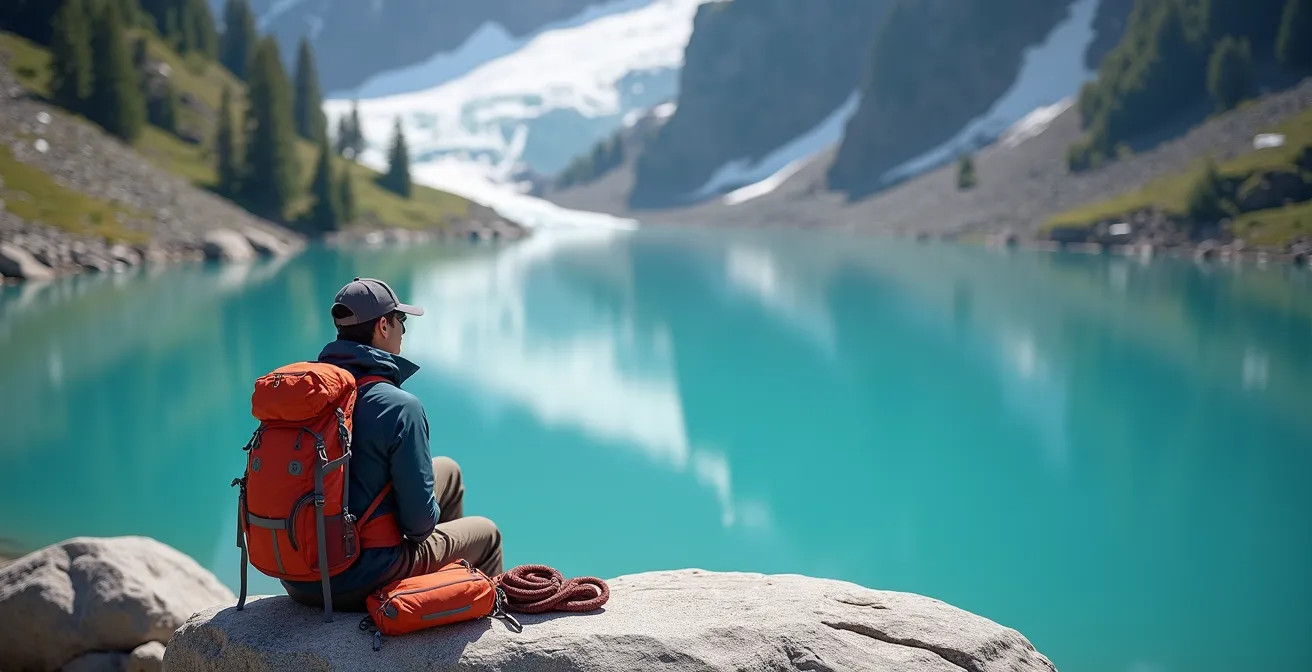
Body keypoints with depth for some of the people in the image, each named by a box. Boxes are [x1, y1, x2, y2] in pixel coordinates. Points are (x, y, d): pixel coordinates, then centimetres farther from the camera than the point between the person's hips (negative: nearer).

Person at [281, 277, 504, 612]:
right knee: (486, 534, 18)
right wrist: (421, 527, 5)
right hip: (361, 581, -7)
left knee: (447, 470, 25)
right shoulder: (399, 407, -22)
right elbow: (419, 519, -19)